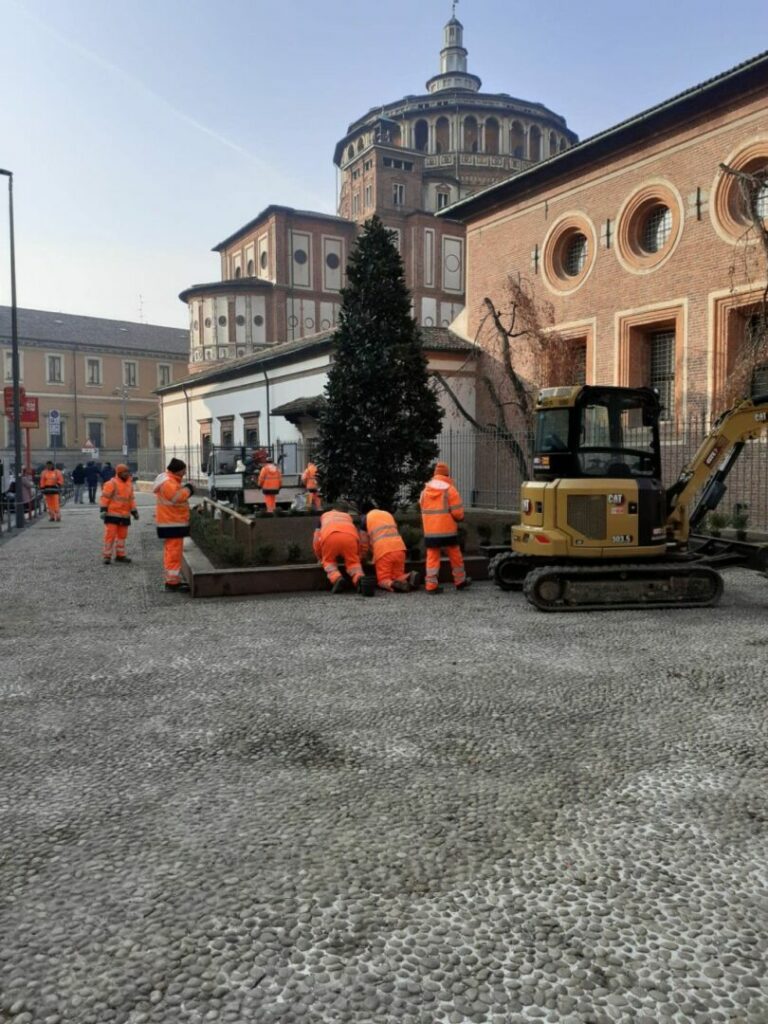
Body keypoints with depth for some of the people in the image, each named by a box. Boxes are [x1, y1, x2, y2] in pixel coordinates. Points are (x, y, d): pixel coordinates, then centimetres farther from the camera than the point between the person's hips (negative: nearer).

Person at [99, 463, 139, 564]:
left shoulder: (129, 484, 13)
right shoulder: (111, 483, -9)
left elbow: (131, 499, 20)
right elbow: (104, 497, -11)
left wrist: (134, 511, 17)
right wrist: (103, 509, -17)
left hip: (124, 515, 7)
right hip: (112, 514, -7)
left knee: (122, 535, 12)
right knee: (110, 535, -7)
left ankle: (120, 555, 21)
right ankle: (107, 556, 0)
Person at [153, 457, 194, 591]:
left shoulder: (172, 480, 18)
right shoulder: (168, 482, -17)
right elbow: (177, 497, -27)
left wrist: (185, 489, 4)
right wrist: (188, 489, -13)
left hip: (173, 522, 11)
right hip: (172, 523, -11)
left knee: (172, 551, 16)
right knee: (174, 552, -9)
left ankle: (173, 579, 24)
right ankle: (172, 582, -8)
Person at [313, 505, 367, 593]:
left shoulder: (324, 516, 40)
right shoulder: (348, 517, 42)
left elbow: (315, 542, 34)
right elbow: (359, 538, 38)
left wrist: (320, 558, 47)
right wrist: (359, 558, 51)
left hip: (330, 535, -1)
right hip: (350, 535, 1)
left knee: (329, 561, 18)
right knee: (353, 562, 15)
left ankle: (336, 578, -12)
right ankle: (359, 578, -17)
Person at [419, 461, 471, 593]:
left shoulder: (425, 490, 7)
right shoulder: (450, 489, -7)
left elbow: (423, 509, 12)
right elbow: (458, 512, -10)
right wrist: (459, 518, 11)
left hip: (430, 531, 3)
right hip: (448, 530, -3)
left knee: (432, 557, 4)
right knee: (455, 556, 11)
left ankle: (431, 585, -1)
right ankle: (460, 581, 23)